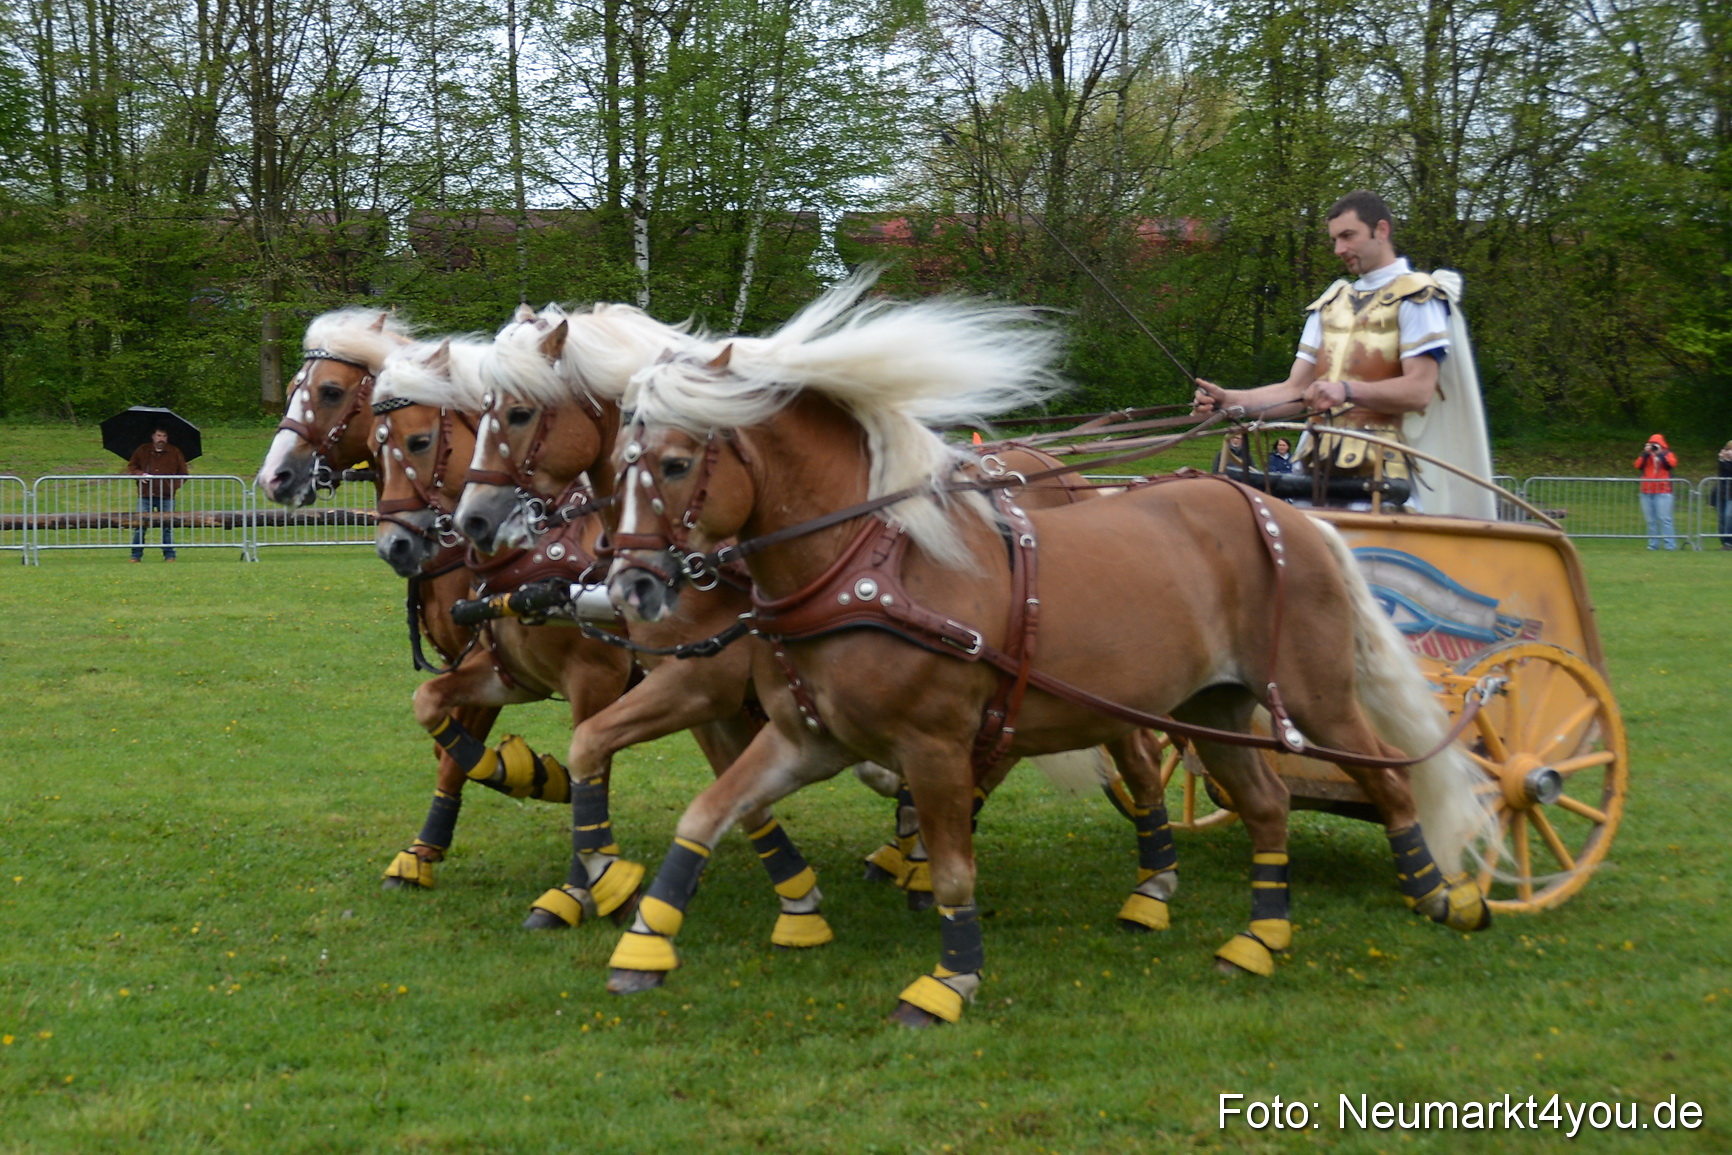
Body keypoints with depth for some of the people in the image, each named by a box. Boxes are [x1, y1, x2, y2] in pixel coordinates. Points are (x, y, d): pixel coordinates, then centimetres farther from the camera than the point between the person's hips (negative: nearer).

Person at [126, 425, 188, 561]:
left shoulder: (175, 452, 9)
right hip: (145, 495, 0)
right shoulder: (142, 451, 9)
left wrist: (176, 485, -6)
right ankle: (136, 555, 4)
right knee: (140, 526, -3)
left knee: (167, 527, 2)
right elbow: (131, 466, 14)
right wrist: (139, 474, -7)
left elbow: (183, 473, 12)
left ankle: (169, 555, 11)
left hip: (166, 497, 0)